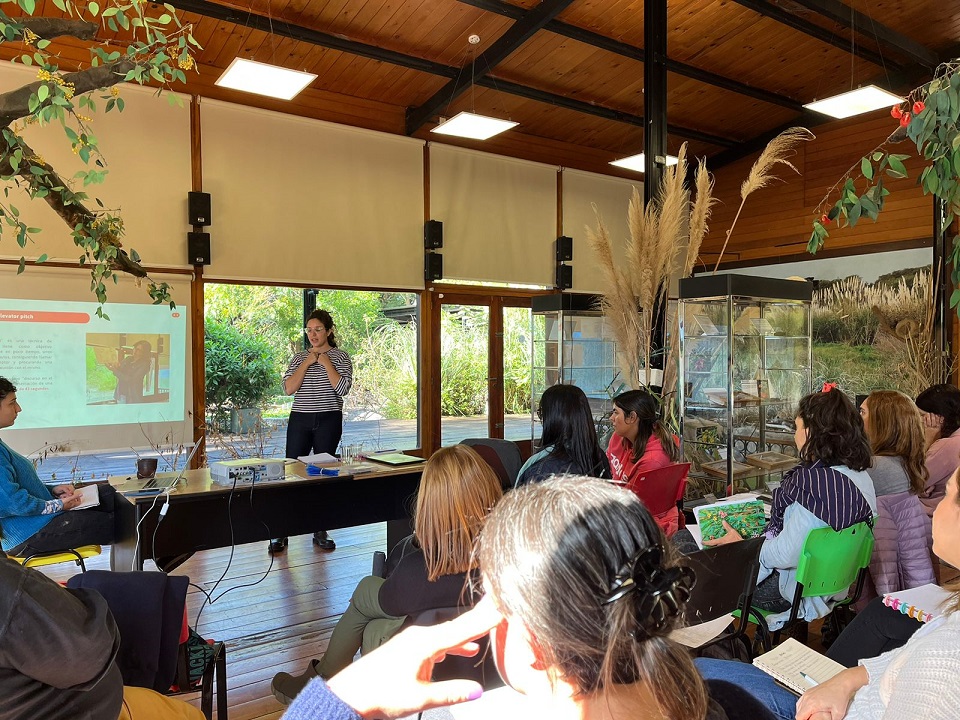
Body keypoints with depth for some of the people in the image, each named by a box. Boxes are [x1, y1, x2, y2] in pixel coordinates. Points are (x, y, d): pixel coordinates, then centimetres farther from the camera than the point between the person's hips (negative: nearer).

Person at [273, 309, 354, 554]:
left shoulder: (340, 357, 3)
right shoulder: (299, 357, 10)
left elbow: (343, 388, -11)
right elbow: (288, 388, -2)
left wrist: (325, 361, -9)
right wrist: (307, 363, -7)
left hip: (328, 421, -2)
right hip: (300, 420, 2)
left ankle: (320, 531, 15)